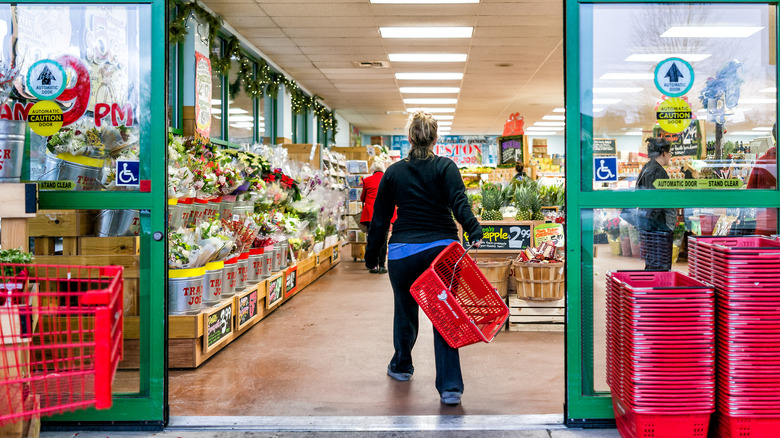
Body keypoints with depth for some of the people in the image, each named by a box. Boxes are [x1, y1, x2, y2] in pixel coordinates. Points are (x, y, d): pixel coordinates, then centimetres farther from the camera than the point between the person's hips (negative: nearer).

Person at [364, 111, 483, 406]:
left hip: (404, 252, 1)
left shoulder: (393, 173, 5)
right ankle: (450, 387, -4)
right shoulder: (445, 167, 0)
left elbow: (380, 219, 8)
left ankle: (401, 366, 41)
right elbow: (459, 204, -17)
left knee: (405, 310, 20)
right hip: (442, 249, -1)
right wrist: (475, 232, -26)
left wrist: (371, 257, 15)